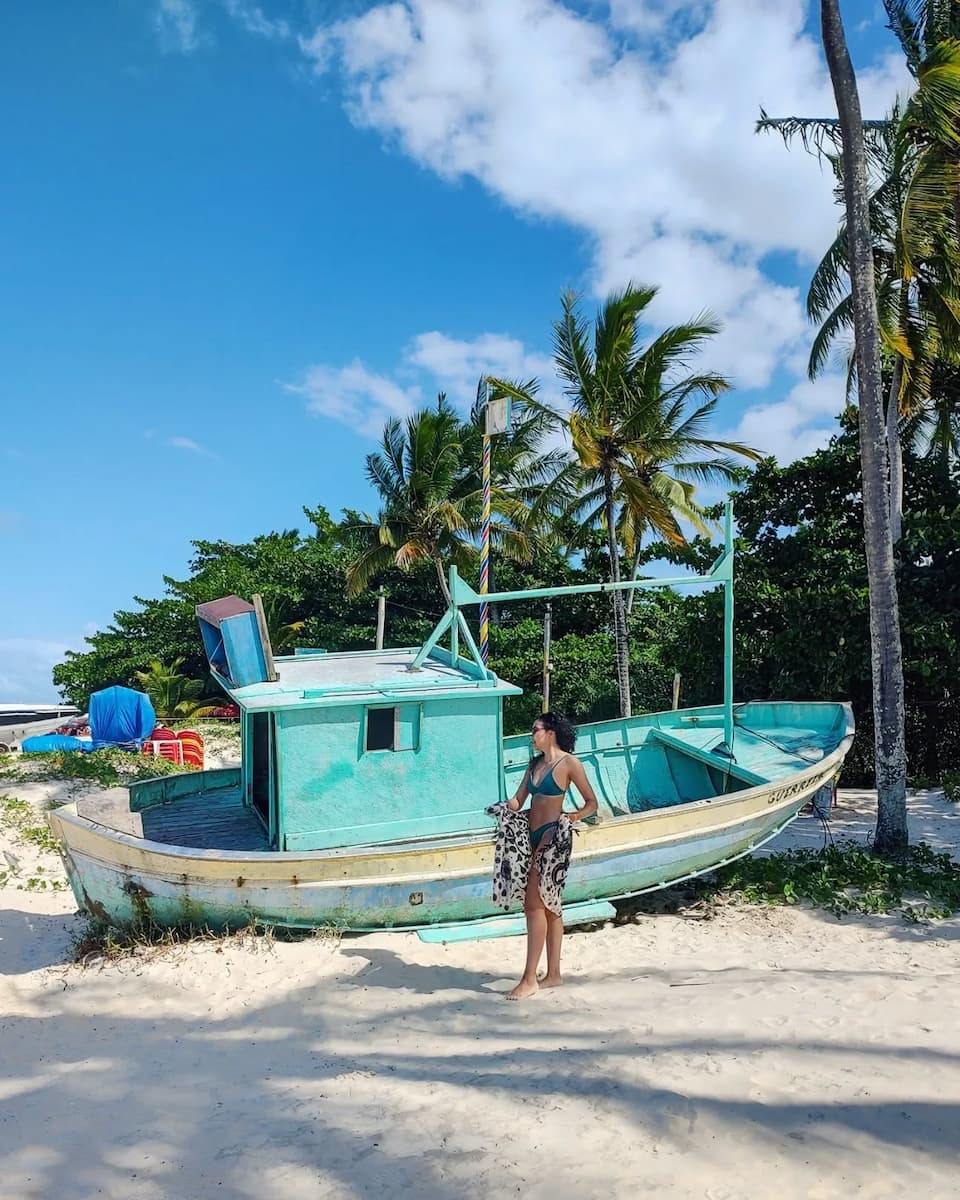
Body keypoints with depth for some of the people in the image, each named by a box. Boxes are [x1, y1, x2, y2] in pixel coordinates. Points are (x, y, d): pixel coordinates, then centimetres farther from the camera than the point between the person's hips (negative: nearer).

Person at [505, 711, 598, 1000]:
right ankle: (553, 974, 19)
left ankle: (529, 979, -7)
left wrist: (574, 817, -16)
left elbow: (591, 803, -2)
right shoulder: (535, 763, 16)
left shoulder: (569, 763, -6)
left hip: (551, 836, -8)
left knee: (534, 904, -11)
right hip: (533, 836, 8)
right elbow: (518, 801, 10)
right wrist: (505, 808, -9)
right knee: (548, 906, 12)